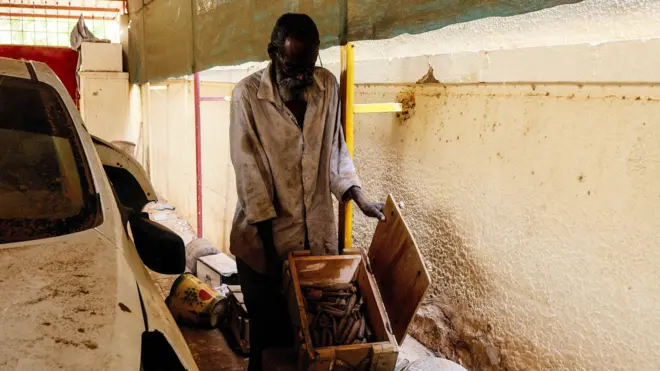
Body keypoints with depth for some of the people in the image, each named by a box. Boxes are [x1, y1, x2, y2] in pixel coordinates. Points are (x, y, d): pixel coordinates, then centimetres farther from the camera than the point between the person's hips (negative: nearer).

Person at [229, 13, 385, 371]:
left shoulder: (327, 86, -1)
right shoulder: (247, 94, -13)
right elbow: (249, 171, -14)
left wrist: (359, 197, -2)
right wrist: (269, 243, -16)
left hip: (317, 231, 3)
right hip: (265, 235, -3)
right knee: (268, 329, 10)